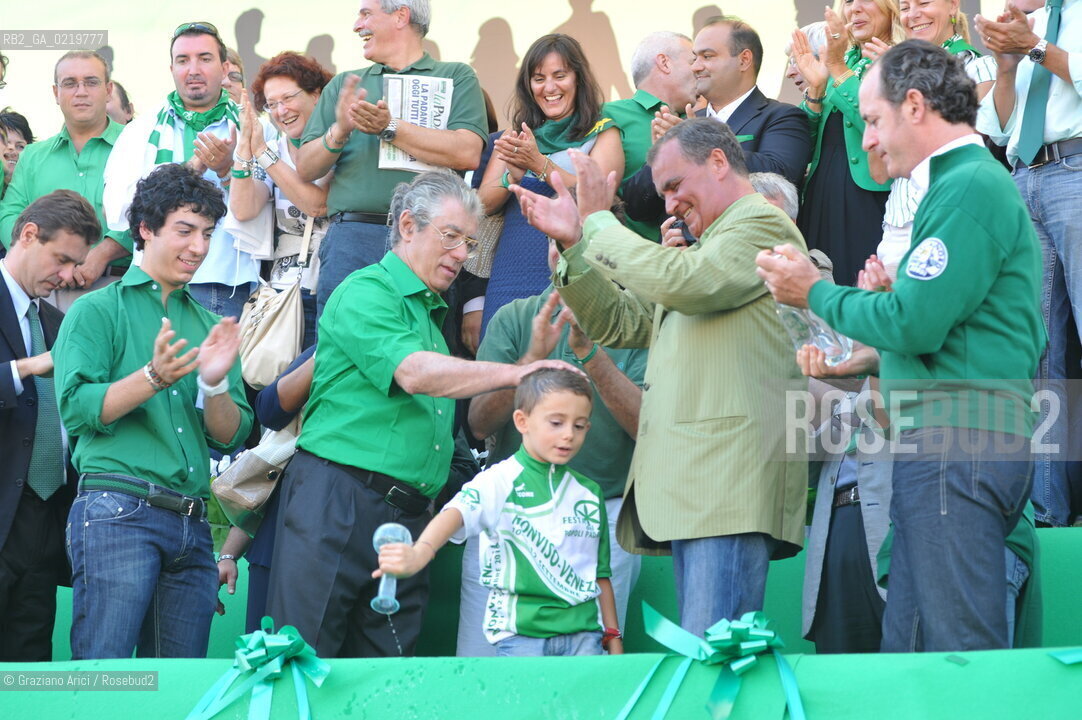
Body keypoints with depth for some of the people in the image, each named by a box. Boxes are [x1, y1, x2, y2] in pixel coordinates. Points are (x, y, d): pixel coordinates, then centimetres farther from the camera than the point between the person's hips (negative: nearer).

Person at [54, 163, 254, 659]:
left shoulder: (208, 325, 19)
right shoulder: (98, 311, 5)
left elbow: (231, 437, 14)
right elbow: (76, 408, -7)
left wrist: (215, 381, -6)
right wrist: (153, 379, -20)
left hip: (190, 523, 6)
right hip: (117, 510, -6)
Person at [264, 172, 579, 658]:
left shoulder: (430, 312, 24)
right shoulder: (367, 292, -3)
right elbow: (412, 373, -18)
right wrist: (514, 373, -16)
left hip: (406, 516, 8)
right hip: (337, 496, -8)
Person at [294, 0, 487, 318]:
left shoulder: (456, 77, 11)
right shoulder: (343, 85, 22)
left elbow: (467, 154, -6)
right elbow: (305, 169, 14)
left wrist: (389, 127, -8)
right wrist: (339, 131, -6)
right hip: (350, 240, 3)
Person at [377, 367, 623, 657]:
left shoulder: (589, 493, 14)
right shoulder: (500, 481, -3)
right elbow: (458, 513, -23)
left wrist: (613, 636, 15)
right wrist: (420, 553, -43)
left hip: (583, 634, 4)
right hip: (521, 632, -4)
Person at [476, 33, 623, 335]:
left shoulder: (602, 134, 6)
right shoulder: (516, 135, 18)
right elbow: (483, 204, 9)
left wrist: (540, 164, -20)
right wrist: (513, 176, -11)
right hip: (510, 272, 4)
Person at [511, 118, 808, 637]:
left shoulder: (763, 225, -1)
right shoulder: (708, 246, 31)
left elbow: (682, 283, -17)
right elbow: (621, 323, 28)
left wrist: (599, 223, -6)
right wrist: (573, 244, 15)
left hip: (731, 489, -10)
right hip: (688, 491, 10)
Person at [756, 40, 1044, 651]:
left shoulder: (970, 189, -10)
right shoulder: (971, 182, 23)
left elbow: (915, 324, -16)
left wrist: (816, 294, -2)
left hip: (955, 441, -10)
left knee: (959, 654, -11)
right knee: (909, 653, 7)